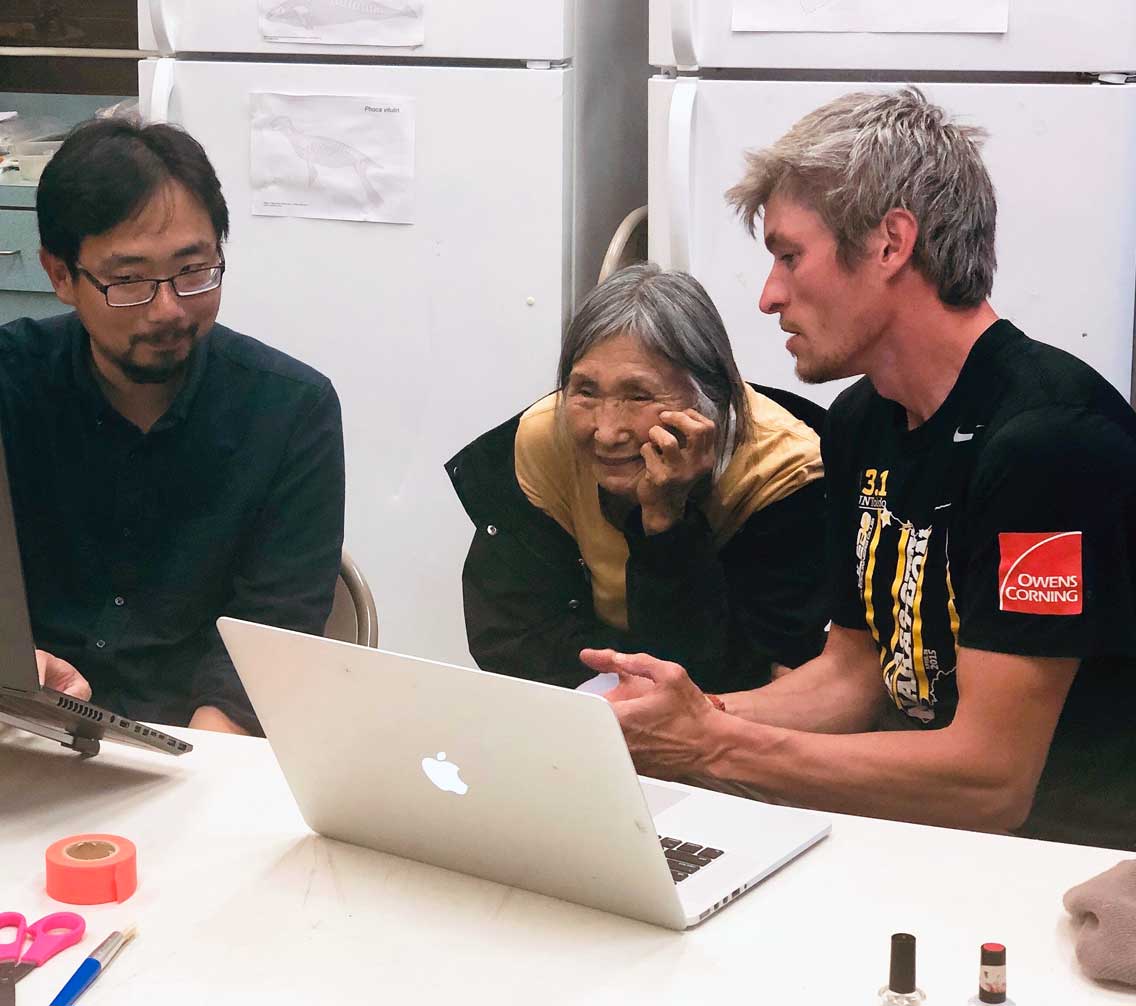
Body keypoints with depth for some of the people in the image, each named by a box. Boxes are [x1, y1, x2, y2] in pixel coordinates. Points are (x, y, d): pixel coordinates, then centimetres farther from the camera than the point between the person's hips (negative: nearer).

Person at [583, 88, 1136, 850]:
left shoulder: (1048, 436, -22)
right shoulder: (860, 423, 7)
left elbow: (991, 780, -24)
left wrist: (712, 747, -21)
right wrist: (689, 720, -6)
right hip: (921, 821, 7)